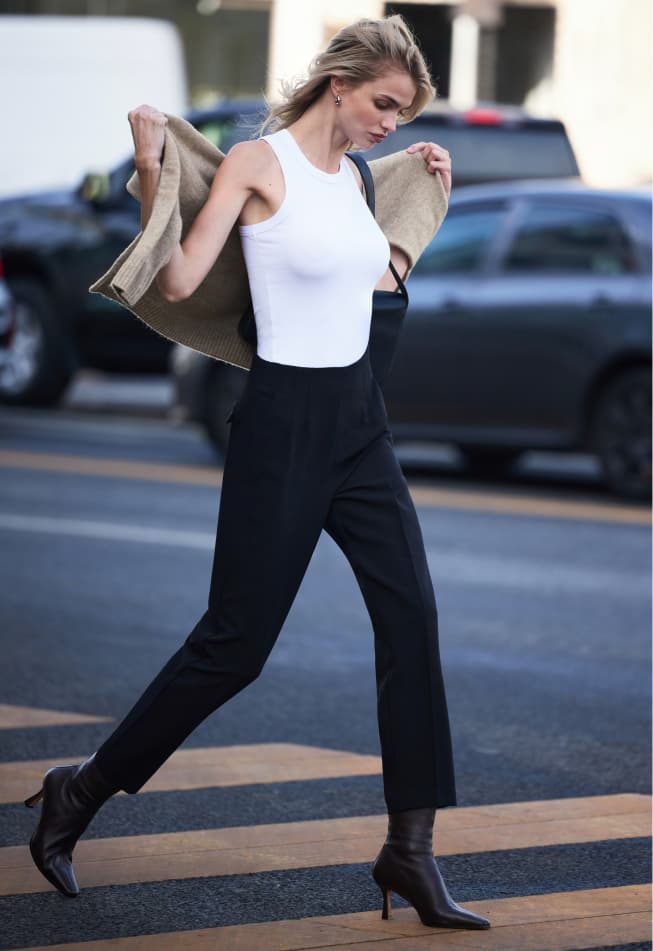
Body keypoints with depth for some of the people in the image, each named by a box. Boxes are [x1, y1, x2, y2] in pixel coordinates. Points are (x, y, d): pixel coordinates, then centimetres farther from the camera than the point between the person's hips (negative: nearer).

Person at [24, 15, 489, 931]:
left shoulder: (351, 175, 11)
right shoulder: (256, 163, -11)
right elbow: (179, 281, -18)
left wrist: (427, 193, 22)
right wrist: (150, 168, -24)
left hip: (359, 418, 7)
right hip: (284, 419, -7)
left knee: (411, 615, -5)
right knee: (235, 643, -2)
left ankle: (411, 849, -1)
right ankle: (79, 794, 16)